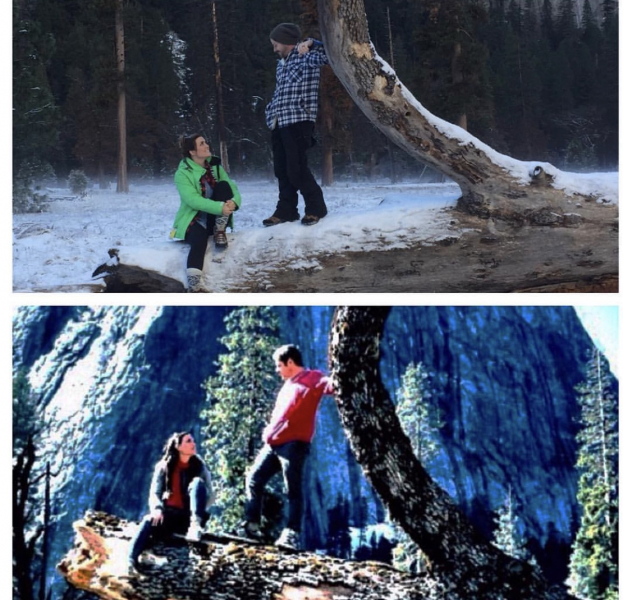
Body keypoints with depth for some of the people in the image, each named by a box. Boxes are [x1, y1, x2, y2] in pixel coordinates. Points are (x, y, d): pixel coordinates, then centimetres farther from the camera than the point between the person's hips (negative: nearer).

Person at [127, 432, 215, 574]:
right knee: (149, 521, -36)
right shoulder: (164, 466, 5)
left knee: (197, 482, -24)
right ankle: (131, 563, -53)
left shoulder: (199, 466, 6)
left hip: (189, 517, 1)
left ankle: (195, 525, -44)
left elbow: (210, 496, 2)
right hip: (169, 515, -1)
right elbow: (154, 493, -2)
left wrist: (198, 508, -20)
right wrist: (157, 509, -25)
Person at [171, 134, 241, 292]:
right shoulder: (183, 173, -12)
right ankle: (195, 283, -54)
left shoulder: (215, 167, 6)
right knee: (199, 239, -39)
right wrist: (220, 207, -36)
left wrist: (234, 201, -28)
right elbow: (192, 199, -26)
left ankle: (219, 231, -16)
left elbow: (233, 188, -2)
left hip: (215, 218, 5)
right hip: (194, 219, -5)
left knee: (223, 185, -18)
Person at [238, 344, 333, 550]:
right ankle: (250, 525, 15)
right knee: (254, 479, 9)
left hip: (294, 444, -9)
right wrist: (269, 431, 18)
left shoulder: (312, 379, -3)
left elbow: (332, 385, -21)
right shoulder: (288, 385, 24)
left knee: (293, 490, -8)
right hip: (274, 444, 9)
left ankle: (292, 534, -9)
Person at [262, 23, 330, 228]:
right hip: (279, 123, 8)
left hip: (298, 121, -8)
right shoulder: (281, 64, 22)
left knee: (296, 168, -10)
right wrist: (270, 111, 16)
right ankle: (286, 210, 15)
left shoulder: (307, 57, -2)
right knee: (282, 170, 8)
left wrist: (310, 43, -15)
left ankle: (315, 207, 3)